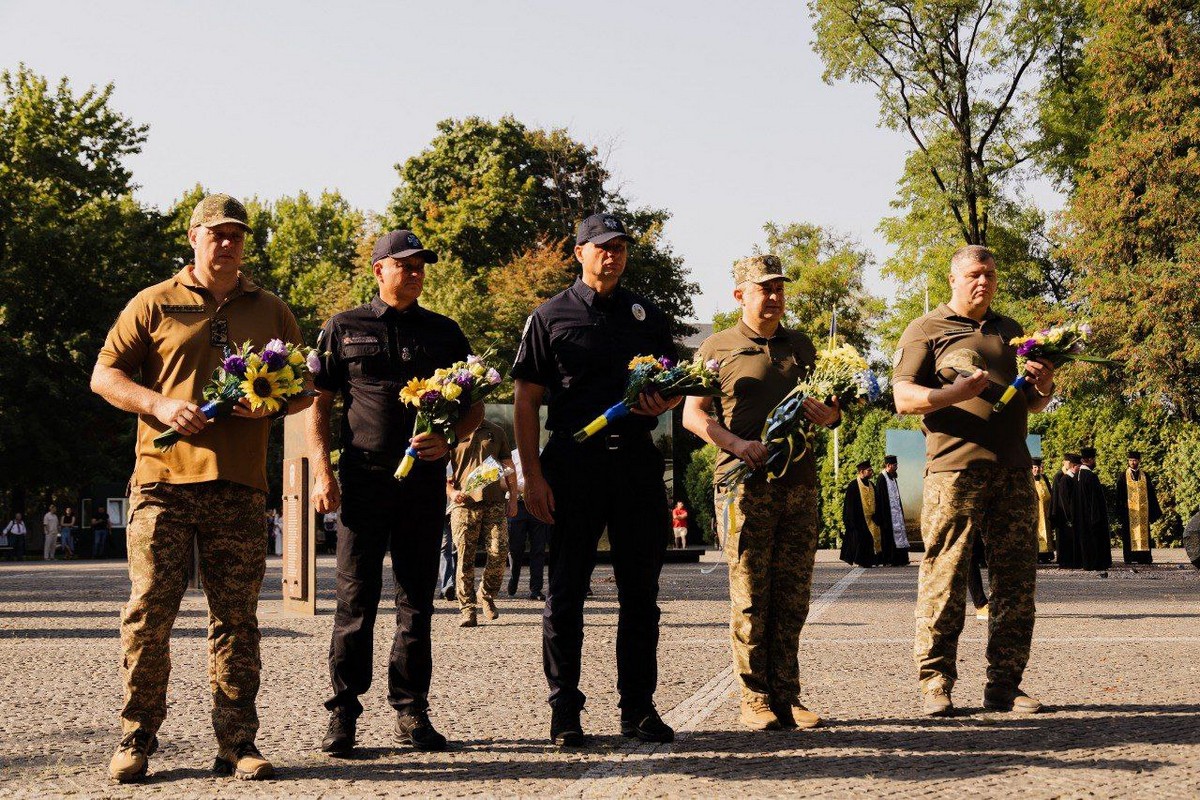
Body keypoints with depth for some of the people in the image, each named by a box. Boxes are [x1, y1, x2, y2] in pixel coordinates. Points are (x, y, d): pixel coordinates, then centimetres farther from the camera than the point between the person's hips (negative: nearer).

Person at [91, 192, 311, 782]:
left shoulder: (271, 312, 17)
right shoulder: (154, 304, 10)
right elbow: (104, 375, 7)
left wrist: (273, 403, -3)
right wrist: (159, 405, -10)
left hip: (239, 484, 2)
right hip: (164, 478, -2)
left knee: (236, 618, 2)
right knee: (149, 611, -5)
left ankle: (237, 745, 6)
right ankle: (136, 740, 4)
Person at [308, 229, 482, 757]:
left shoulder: (444, 333, 13)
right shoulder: (343, 329, 8)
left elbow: (475, 406, 14)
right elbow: (318, 404, 7)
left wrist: (449, 439, -6)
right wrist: (322, 471, -4)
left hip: (424, 482, 2)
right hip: (362, 481, -2)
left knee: (416, 601, 6)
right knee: (355, 600, -1)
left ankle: (412, 711, 14)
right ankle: (343, 713, 5)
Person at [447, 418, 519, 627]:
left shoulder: (496, 432, 15)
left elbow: (508, 467, 20)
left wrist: (513, 498, 12)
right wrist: (451, 492, -7)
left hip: (495, 502, 2)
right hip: (464, 503, -1)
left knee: (499, 552, -8)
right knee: (465, 558, -4)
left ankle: (487, 595, 16)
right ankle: (467, 609, 2)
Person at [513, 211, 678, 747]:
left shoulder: (648, 316, 14)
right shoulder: (551, 316, 5)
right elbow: (526, 399, 1)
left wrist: (664, 402, -8)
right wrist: (533, 476, -7)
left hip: (637, 459, 3)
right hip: (573, 461, -3)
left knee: (640, 590, 6)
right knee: (567, 588, 0)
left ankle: (639, 707, 14)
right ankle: (564, 712, 7)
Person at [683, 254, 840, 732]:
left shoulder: (801, 346, 19)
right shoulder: (718, 348, 6)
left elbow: (827, 405, 25)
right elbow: (692, 414, 0)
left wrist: (828, 415, 0)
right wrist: (736, 443, -17)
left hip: (799, 483, 4)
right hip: (745, 483, -4)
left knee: (792, 596, 4)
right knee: (750, 597, -5)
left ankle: (786, 696, 10)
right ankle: (754, 698, 0)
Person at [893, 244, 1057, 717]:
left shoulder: (1010, 332, 24)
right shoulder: (927, 330, 8)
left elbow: (1033, 404, 28)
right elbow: (903, 398, -2)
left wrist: (1043, 387, 5)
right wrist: (952, 393, -19)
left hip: (1012, 469, 5)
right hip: (955, 467, -5)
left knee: (1016, 579, 3)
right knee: (945, 578, -8)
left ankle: (1004, 686, 9)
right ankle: (935, 685, -3)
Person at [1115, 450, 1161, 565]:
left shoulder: (1145, 476, 10)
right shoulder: (1123, 477, 4)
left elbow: (1151, 494, 12)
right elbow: (1119, 496, 3)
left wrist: (1153, 512, 6)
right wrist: (1120, 512, -5)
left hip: (1142, 511, 2)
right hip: (1129, 511, -2)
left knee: (1143, 534, 1)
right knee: (1130, 534, -3)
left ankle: (1144, 558, 4)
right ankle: (1130, 558, 0)